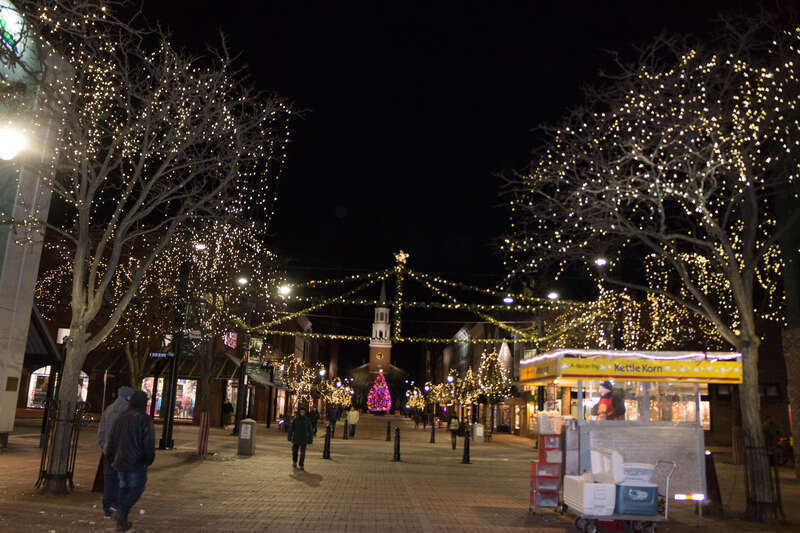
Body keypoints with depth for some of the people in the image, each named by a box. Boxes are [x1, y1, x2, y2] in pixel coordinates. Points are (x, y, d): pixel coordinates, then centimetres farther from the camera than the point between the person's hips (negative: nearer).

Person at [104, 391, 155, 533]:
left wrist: (112, 457, 22)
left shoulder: (121, 418, 5)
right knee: (137, 488, 6)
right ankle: (122, 511, -15)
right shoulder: (144, 420, -13)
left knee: (124, 488, 16)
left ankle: (122, 522, 17)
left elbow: (111, 440, 10)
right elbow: (149, 443, -13)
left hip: (120, 461, 6)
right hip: (137, 462, -6)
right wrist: (149, 459, 2)